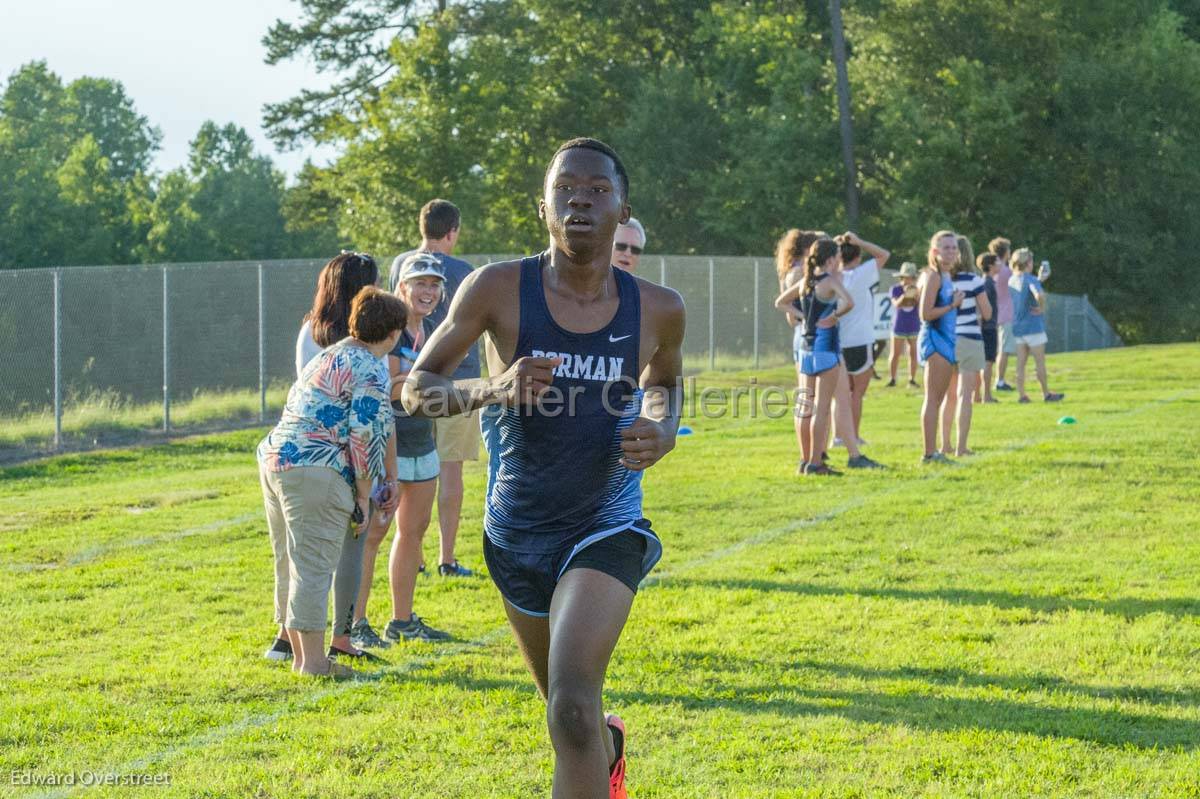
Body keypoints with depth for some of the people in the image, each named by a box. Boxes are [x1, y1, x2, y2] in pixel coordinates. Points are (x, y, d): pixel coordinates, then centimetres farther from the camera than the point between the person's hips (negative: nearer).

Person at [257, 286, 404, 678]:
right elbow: (365, 437, -12)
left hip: (274, 456, 9)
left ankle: (301, 655, 24)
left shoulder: (329, 355, 20)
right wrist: (363, 498, -4)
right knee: (314, 567, -4)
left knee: (289, 565, 14)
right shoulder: (371, 372, -8)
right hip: (315, 473, -9)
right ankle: (313, 661, -1)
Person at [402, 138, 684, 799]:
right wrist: (489, 390, -27)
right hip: (518, 532, 2)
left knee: (572, 709, -23)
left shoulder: (657, 309, -8)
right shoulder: (498, 289, -13)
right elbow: (415, 389, -7)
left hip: (607, 527, -2)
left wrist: (662, 432, -7)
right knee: (565, 709, 22)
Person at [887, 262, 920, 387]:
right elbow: (896, 304, -16)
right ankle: (892, 379, 7)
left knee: (913, 354, 2)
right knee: (895, 354, 1)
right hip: (899, 327, -1)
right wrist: (904, 295, -34)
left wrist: (916, 294, -29)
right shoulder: (895, 289, -3)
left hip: (914, 326, 1)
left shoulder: (917, 289, 0)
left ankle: (912, 379, 6)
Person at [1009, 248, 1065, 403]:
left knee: (1021, 363, 7)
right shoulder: (1030, 279, -16)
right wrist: (1042, 308, -18)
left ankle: (1021, 394, 5)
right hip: (1033, 326, -7)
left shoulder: (1012, 280, 7)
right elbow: (1039, 295, -34)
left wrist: (1040, 280, 23)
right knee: (1040, 362, 4)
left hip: (1018, 326, 7)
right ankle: (1046, 394, 12)